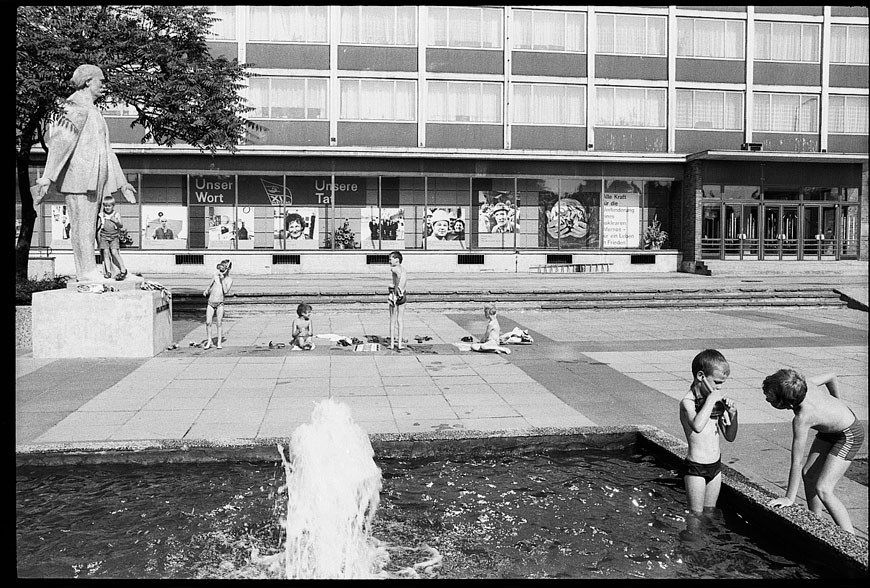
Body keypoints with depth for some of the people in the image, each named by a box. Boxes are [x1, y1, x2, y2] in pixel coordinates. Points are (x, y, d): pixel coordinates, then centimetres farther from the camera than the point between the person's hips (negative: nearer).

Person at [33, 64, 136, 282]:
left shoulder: (92, 110, 24)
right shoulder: (77, 105, -6)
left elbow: (105, 150, 28)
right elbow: (61, 141, -16)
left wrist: (122, 182, 27)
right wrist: (47, 178, -24)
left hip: (93, 179, 10)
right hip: (78, 176, -10)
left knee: (88, 228, 8)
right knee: (82, 226, -10)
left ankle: (88, 275, 10)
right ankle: (88, 274, -12)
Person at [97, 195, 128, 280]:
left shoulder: (116, 214, 2)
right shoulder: (102, 215, 7)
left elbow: (121, 226, -5)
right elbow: (99, 226, 21)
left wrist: (117, 222, -23)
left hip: (114, 236, -2)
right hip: (104, 236, 2)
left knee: (114, 252, -15)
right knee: (105, 252, -8)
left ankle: (123, 270, -9)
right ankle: (108, 271, -7)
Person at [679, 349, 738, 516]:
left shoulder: (718, 401, 3)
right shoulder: (688, 402, -16)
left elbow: (730, 437, 9)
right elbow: (697, 426, -39)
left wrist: (733, 415, -9)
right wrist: (710, 399, -29)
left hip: (716, 465, 6)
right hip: (695, 467, -6)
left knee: (710, 512, 16)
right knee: (696, 515, 1)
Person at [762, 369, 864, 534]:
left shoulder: (802, 419, -37)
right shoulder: (804, 385, -21)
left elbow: (796, 463, -31)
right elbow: (831, 377, 0)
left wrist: (789, 498, -23)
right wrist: (837, 401, 18)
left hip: (849, 435, -9)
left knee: (823, 489, -15)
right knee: (808, 474, 11)